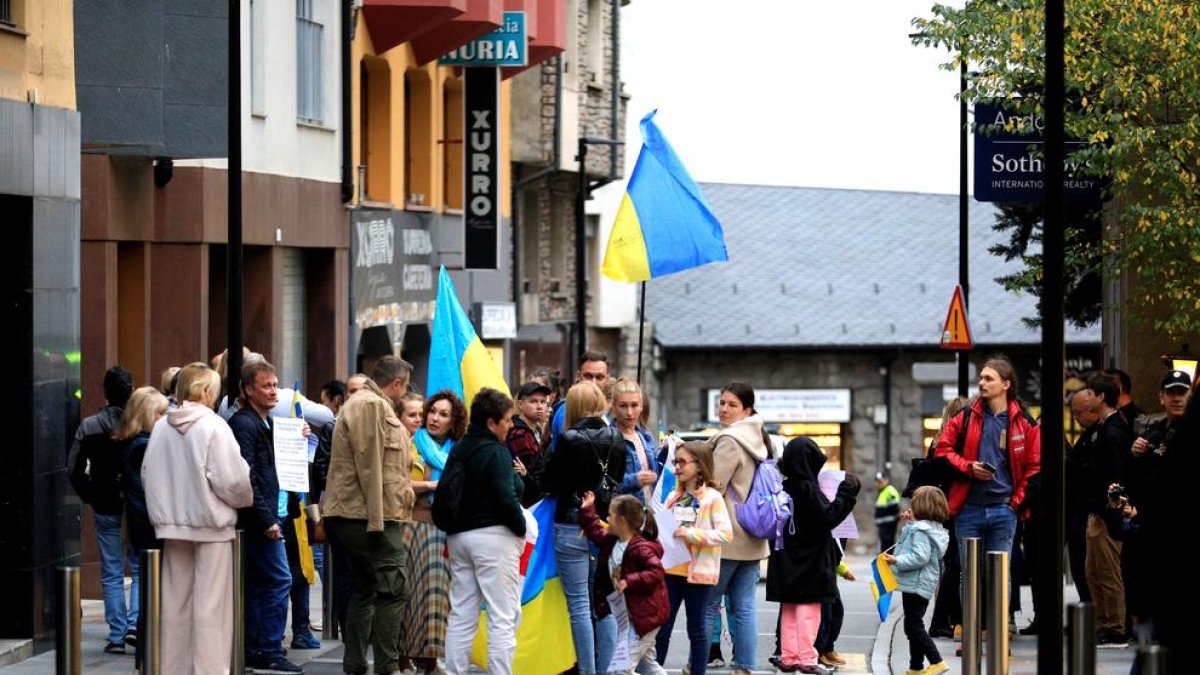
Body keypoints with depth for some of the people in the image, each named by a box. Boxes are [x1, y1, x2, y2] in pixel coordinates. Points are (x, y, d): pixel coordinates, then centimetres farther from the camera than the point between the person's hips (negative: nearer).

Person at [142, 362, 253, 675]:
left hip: (172, 523, 6)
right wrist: (245, 499, 3)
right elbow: (231, 479, -16)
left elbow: (147, 473, 7)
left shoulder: (161, 427, 3)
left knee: (176, 601, 12)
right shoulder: (213, 426, -14)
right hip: (210, 522, -6)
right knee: (210, 603, -1)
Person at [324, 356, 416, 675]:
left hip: (354, 517, 11)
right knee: (393, 589, -11)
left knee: (365, 589, 13)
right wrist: (376, 520, -21)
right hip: (371, 516, -11)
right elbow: (369, 465, -19)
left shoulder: (371, 404, 22)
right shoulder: (372, 406, -13)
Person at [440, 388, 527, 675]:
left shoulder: (458, 450, 12)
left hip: (458, 536, 8)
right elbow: (506, 498, -19)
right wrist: (521, 529, -6)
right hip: (493, 536, -8)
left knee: (461, 616, 11)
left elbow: (443, 495, 15)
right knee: (503, 617, -5)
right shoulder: (496, 452, -12)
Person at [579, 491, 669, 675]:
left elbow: (655, 573, -28)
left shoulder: (640, 548, -22)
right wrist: (587, 512, 16)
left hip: (646, 614, -10)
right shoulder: (612, 541, 5)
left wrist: (629, 581, -32)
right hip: (631, 615, 10)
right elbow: (597, 533, 23)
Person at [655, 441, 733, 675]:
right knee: (661, 627, 5)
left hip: (698, 571, -5)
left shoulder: (712, 498, -7)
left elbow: (725, 534, -14)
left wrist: (692, 534, -21)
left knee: (697, 629, 5)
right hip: (672, 568, 5)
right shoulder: (674, 497, 11)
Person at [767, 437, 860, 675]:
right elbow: (828, 517, -20)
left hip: (786, 559, 7)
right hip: (809, 559, -7)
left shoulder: (783, 487, 4)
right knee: (808, 608, -3)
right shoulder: (808, 489, -17)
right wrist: (846, 493, -15)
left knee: (789, 608, 12)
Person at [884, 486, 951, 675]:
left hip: (915, 585, -11)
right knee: (914, 626, 17)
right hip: (924, 586, 11)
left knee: (913, 626, -9)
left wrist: (897, 560, -24)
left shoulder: (921, 530, -17)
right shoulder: (934, 528, 14)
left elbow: (920, 557, -26)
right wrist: (910, 523, 22)